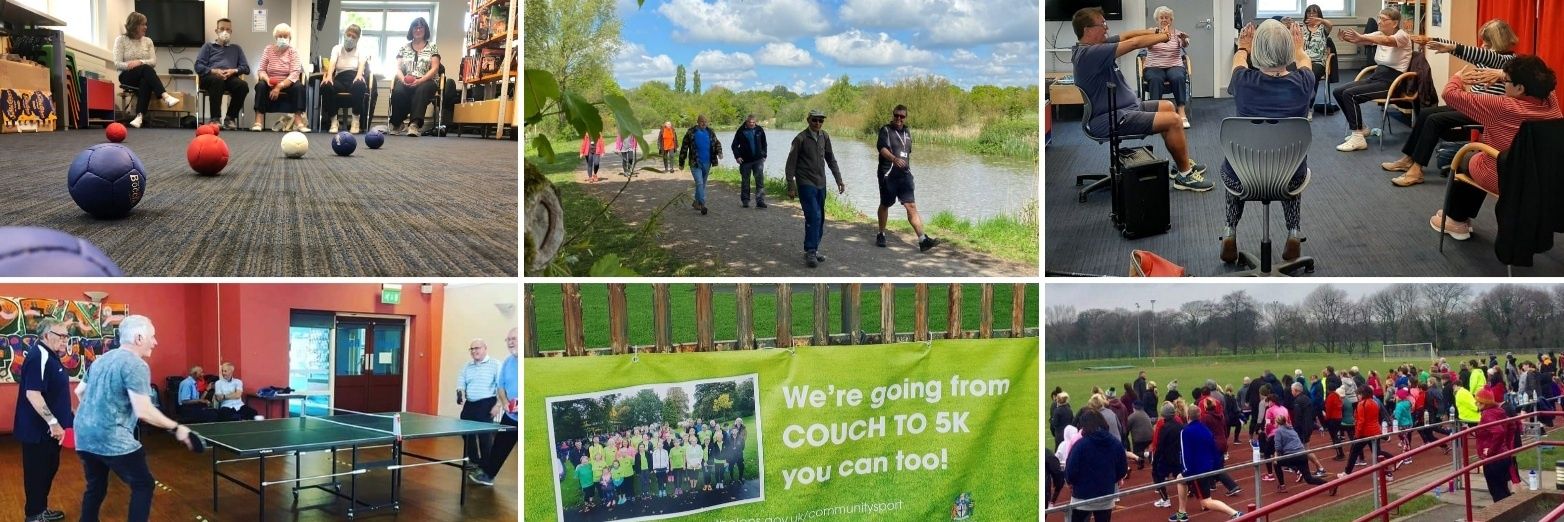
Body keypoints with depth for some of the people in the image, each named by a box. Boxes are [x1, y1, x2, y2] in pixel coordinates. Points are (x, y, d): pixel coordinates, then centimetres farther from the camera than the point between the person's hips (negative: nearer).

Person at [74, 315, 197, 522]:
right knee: (143, 485, 2)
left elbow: (79, 391, 26)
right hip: (112, 439, -9)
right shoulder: (136, 365, -14)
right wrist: (176, 428, -12)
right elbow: (144, 412, -21)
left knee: (95, 488, 19)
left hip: (84, 435, 9)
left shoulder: (101, 359, 14)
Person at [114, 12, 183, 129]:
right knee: (146, 69, -36)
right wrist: (130, 65, -21)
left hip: (144, 76, 3)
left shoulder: (148, 41, 14)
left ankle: (139, 115, -50)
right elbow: (117, 64, -5)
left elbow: (153, 61, 2)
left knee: (145, 82, -37)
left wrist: (140, 62, -17)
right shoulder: (121, 40, 5)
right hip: (127, 76, -3)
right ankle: (165, 96, -56)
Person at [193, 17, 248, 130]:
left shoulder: (236, 49, 29)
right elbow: (198, 66, 9)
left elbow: (246, 68, 17)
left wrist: (233, 71, -4)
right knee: (217, 80, -39)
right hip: (209, 77, -2)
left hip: (230, 78, 2)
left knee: (243, 86, -33)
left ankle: (230, 118, -21)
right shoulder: (208, 46, 23)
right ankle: (214, 119, -40)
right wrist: (214, 71, -11)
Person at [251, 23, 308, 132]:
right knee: (260, 85, -29)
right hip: (270, 84, 1)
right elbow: (261, 70, 0)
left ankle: (298, 121, -36)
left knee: (299, 87, -30)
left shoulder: (293, 51, -1)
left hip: (287, 85, -1)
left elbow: (294, 73, -14)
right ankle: (258, 121, -35)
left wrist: (279, 86, -25)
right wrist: (267, 79, -24)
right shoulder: (268, 49, 5)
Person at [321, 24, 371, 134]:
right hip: (340, 78, 2)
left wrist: (359, 75, -29)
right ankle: (334, 120, -18)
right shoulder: (337, 48, 18)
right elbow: (332, 63, -1)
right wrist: (329, 75, -23)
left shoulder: (361, 50, 15)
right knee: (325, 86, -32)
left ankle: (355, 121, -26)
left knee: (359, 85, -40)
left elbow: (362, 64, -6)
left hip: (354, 78, -1)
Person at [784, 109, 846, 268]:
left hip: (820, 184, 6)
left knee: (820, 219, 8)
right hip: (806, 183, -6)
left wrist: (839, 180, 11)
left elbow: (831, 159, 14)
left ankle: (813, 250, 18)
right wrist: (791, 186, -9)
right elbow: (791, 163, -7)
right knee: (814, 216, -15)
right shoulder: (801, 138, -10)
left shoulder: (825, 137, 5)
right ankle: (810, 252, -11)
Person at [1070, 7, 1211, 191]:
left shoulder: (1095, 45, 6)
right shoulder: (1089, 53, -24)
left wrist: (1156, 31, -6)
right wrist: (1165, 36, -9)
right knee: (1174, 120, -14)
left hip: (1124, 108, 11)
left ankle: (1183, 163, 29)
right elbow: (1134, 43, -22)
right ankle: (1185, 175, 1)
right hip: (1112, 119, -11)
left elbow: (1126, 36, 7)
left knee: (1168, 107, 22)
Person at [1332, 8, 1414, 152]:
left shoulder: (1402, 36, -11)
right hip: (1376, 76, 8)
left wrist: (1361, 37, -49)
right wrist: (1348, 38, -32)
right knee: (1338, 92, -2)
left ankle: (1358, 138, -20)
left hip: (1392, 81, -8)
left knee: (1349, 94, -24)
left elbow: (1388, 41, -34)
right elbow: (1361, 40, -7)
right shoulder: (1379, 34, 9)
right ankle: (1359, 128, 12)